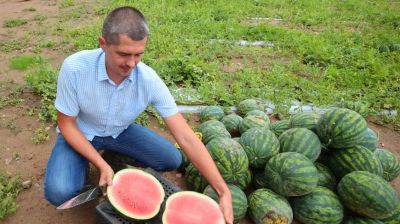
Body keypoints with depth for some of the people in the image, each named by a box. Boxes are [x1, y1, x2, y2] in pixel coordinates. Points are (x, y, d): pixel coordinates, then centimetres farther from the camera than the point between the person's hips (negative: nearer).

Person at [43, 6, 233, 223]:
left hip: (120, 131, 2)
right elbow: (66, 124, -17)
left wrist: (224, 192, -31)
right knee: (59, 192, -26)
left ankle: (117, 156, 15)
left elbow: (186, 137, -28)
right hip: (80, 133, -2)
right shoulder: (74, 68, -32)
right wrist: (101, 165, -28)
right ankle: (84, 164, 10)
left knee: (171, 160, -10)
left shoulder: (150, 80, -28)